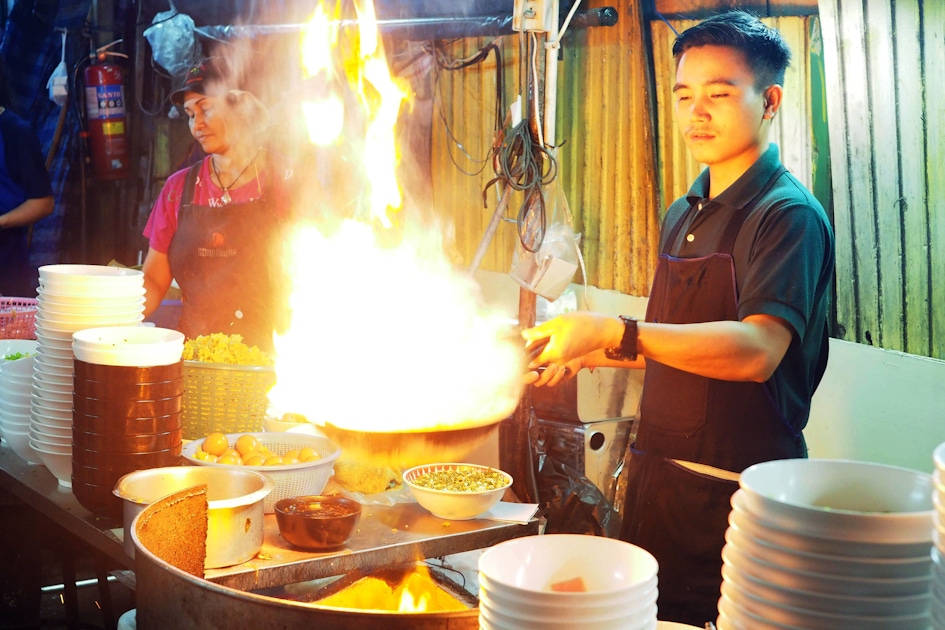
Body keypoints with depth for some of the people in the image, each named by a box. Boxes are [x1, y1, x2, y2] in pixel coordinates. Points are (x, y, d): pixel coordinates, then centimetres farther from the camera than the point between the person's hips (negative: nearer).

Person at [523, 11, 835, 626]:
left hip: (734, 493, -8)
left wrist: (617, 333, -33)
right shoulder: (683, 217, 14)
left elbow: (756, 351, -27)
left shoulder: (790, 215, -13)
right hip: (659, 480, 8)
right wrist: (587, 356, 11)